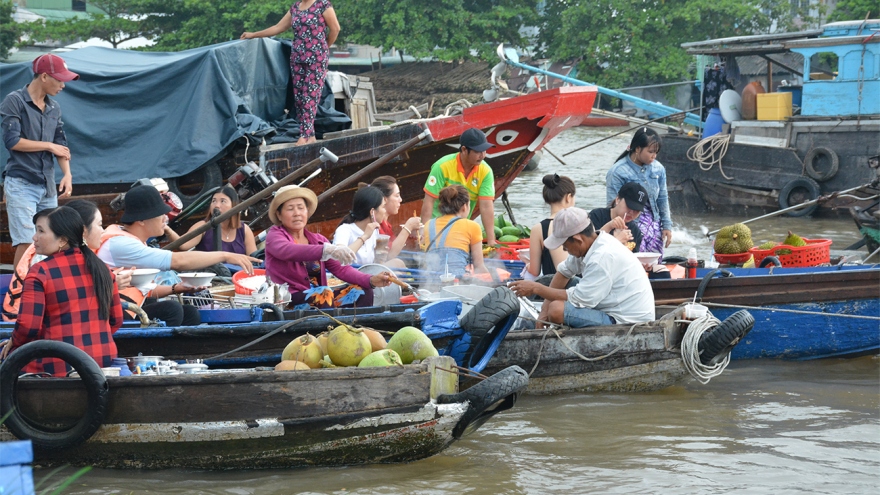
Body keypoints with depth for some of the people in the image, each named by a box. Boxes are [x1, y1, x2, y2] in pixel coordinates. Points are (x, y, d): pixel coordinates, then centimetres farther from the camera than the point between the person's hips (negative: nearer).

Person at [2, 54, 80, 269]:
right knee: (26, 244, -14)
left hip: (48, 186, 6)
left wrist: (67, 173, -5)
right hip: (21, 184, -6)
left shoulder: (54, 108, 13)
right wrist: (48, 146, -5)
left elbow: (61, 146, 13)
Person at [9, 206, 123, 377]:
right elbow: (116, 319, 14)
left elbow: (28, 326, -15)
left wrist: (15, 344, 6)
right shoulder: (100, 268, 8)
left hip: (59, 367, -7)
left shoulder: (39, 272, -10)